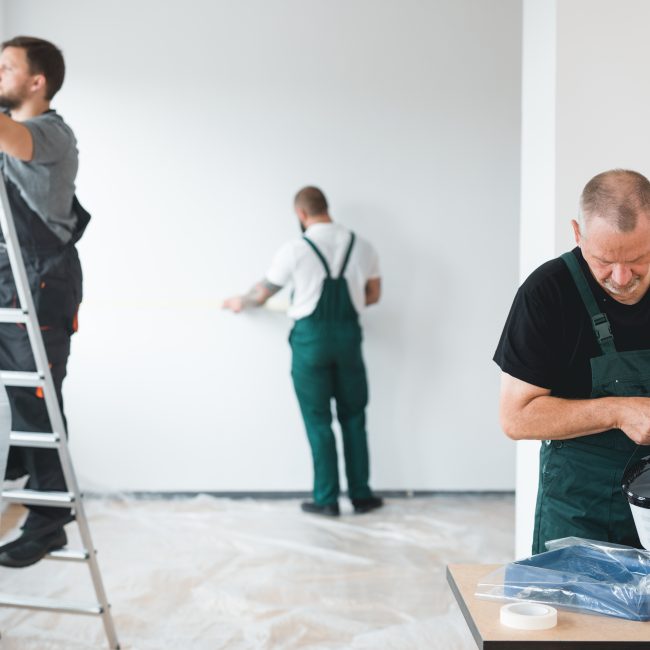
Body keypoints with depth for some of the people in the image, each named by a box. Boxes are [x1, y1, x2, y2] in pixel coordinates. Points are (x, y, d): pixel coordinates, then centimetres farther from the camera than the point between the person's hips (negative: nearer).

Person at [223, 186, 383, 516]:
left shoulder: (295, 250, -8)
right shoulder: (362, 247, 2)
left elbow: (262, 294, 5)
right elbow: (372, 295, 12)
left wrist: (240, 302, 26)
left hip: (310, 337, -3)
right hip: (348, 334, 3)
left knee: (318, 421, 6)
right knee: (353, 417, 14)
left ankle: (326, 499, 11)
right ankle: (361, 495, 18)